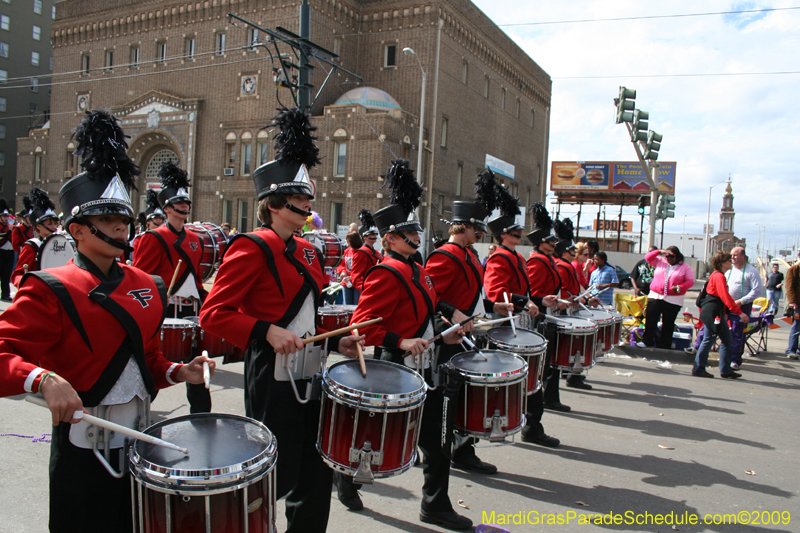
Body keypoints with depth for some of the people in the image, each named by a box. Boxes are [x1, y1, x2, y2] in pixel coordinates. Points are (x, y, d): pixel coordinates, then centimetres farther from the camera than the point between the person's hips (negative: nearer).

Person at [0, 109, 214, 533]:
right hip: (84, 444, -6)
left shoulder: (147, 288, 7)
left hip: (140, 436, 6)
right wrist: (44, 380, -36)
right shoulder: (50, 291, -11)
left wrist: (177, 372, -1)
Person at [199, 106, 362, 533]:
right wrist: (267, 332, -26)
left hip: (308, 372, 8)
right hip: (274, 376, -8)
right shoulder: (252, 248, -11)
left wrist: (336, 343, 7)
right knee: (274, 479, 4)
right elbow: (213, 313, -16)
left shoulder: (306, 252, 13)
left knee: (316, 475, 15)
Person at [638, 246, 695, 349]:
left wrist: (680, 287, -18)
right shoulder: (660, 262, 12)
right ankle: (646, 341, -2)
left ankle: (664, 346, 11)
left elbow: (690, 281, 0)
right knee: (650, 318, -9)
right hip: (655, 296, 2)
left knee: (668, 324, 3)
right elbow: (647, 257, 9)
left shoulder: (685, 267, 6)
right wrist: (659, 252, -4)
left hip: (673, 300, -1)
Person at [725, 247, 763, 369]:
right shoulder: (729, 270, 13)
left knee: (738, 334, -4)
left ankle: (736, 361, 2)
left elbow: (757, 290, -13)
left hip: (742, 307, -6)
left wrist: (741, 301, -18)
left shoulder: (751, 271, -7)